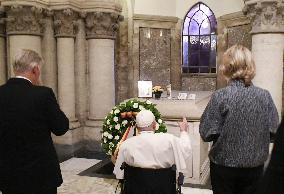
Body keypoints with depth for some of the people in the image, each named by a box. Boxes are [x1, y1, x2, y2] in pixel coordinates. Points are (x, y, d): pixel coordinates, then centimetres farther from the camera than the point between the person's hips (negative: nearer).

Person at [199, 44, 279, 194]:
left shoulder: (220, 96, -18)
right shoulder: (265, 96, -9)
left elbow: (206, 134, -16)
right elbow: (273, 130, -3)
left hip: (224, 165, -2)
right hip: (255, 165, 3)